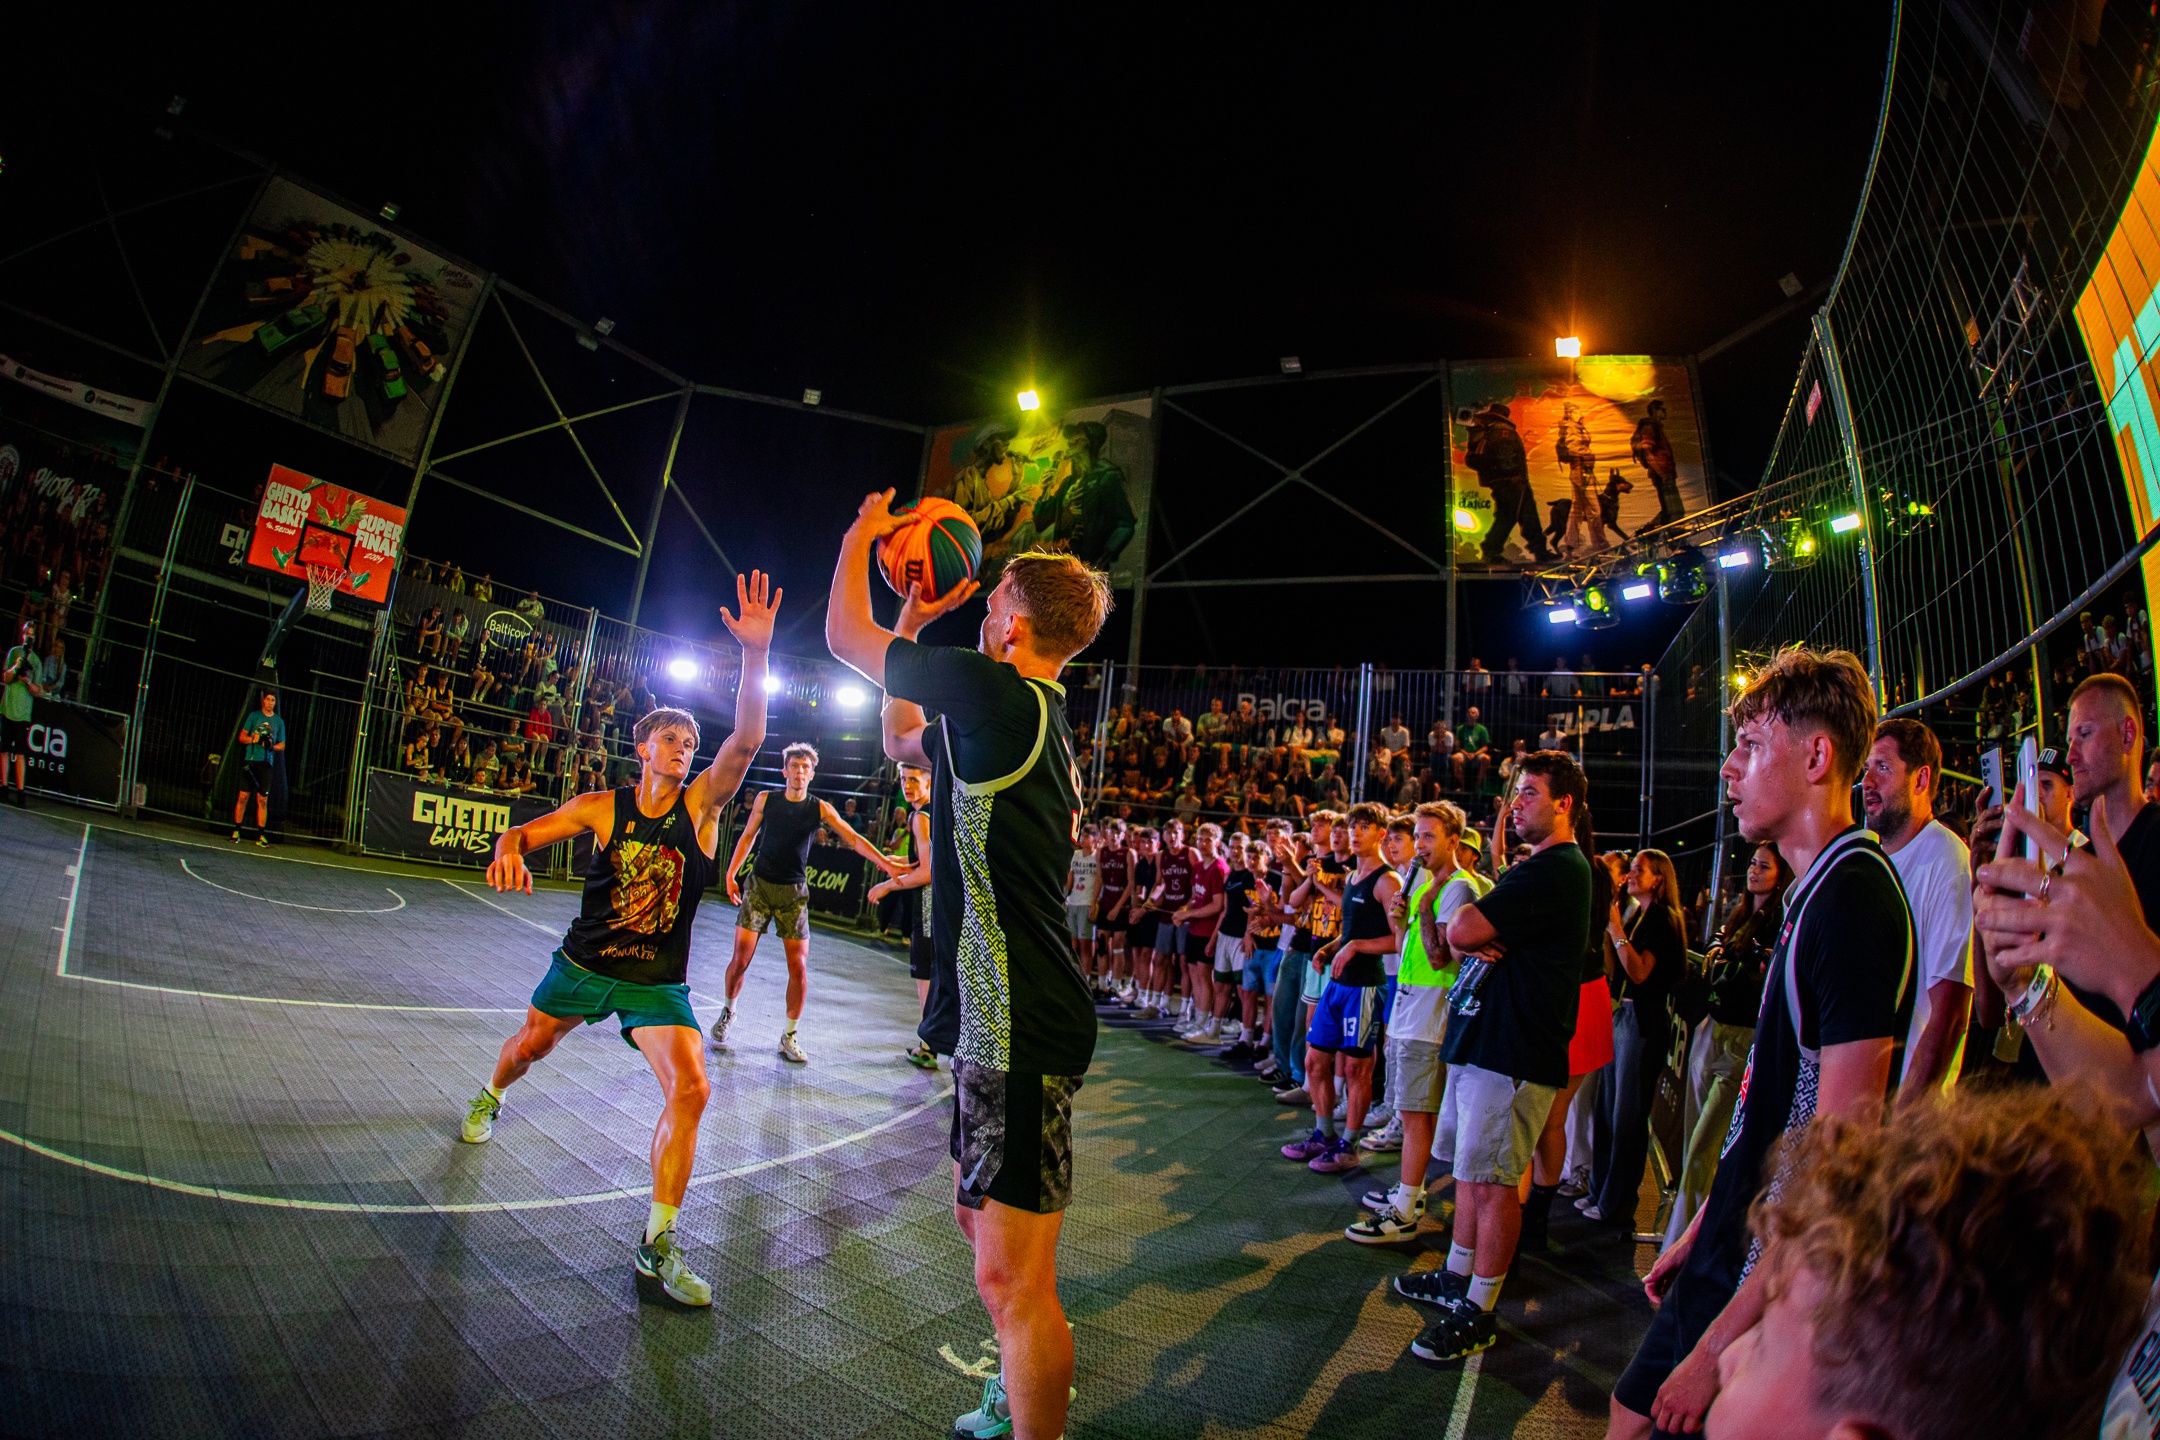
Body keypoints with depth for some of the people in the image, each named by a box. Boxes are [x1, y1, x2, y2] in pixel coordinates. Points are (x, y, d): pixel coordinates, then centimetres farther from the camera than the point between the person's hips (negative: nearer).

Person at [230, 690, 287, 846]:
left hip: (266, 763, 1)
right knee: (243, 797, -2)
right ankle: (236, 831, 6)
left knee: (263, 800, 0)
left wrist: (272, 746, -7)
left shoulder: (279, 721, 11)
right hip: (250, 760, -1)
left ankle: (261, 834, 3)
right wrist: (253, 739, -12)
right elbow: (242, 737, 7)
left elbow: (282, 745, 13)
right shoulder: (254, 716, 8)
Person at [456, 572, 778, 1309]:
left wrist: (755, 653, -41)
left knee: (691, 1089, -18)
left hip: (659, 982, -1)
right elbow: (523, 831, 1)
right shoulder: (602, 807, -9)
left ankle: (658, 1242, -6)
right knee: (531, 1043, 27)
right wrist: (509, 851, -26)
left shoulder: (701, 804, -12)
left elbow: (746, 741, -28)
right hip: (586, 962, 1)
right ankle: (489, 1100, 66)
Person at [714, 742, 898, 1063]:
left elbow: (853, 838, -10)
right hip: (759, 885, 0)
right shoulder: (765, 799, 1)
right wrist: (731, 873, 5)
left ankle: (789, 1036, 10)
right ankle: (728, 1011, 26)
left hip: (794, 892, 0)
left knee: (799, 968, -4)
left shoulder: (820, 808, -2)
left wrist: (885, 863, -21)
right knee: (741, 957, -4)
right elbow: (748, 837, 11)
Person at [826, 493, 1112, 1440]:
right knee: (977, 1216, 26)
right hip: (1003, 1017, 11)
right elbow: (903, 742, 27)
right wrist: (913, 625, 26)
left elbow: (844, 633, -4)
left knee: (1011, 1276, -1)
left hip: (1020, 1030, -11)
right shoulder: (1036, 720, 13)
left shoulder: (998, 694, -15)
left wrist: (862, 534, 13)